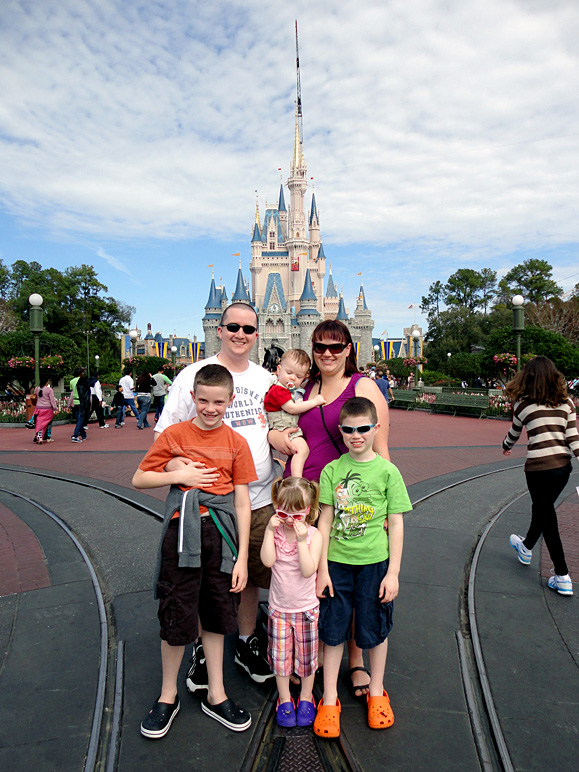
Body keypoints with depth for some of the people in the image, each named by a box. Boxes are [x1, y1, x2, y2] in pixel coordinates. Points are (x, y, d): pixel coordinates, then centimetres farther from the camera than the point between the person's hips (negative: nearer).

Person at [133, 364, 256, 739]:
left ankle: (216, 695, 34)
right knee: (177, 617, 8)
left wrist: (242, 557, -2)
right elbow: (139, 479, 3)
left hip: (221, 534, 1)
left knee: (215, 616, 15)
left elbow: (242, 503, 0)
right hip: (182, 532, -1)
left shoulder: (236, 443, 0)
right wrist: (179, 475, -12)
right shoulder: (174, 434, -2)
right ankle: (168, 696, 33)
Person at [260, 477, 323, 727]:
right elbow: (268, 560, -22)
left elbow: (308, 570, -23)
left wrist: (302, 540, -29)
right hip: (279, 607, 1)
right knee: (280, 657, 13)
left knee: (307, 656, 14)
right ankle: (284, 699, 35)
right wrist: (270, 530, -25)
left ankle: (306, 698, 37)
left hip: (306, 608, -1)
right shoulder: (274, 531, -9)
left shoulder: (313, 535, -14)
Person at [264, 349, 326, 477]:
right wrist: (315, 401, -17)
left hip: (297, 430, 10)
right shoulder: (277, 390, -14)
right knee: (302, 448, -27)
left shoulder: (297, 389, 15)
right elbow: (291, 408, -23)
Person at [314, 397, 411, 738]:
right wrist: (322, 568, -2)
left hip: (374, 562, -1)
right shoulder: (332, 470, -3)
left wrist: (393, 572, -5)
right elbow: (325, 521, -1)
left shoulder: (387, 471, -7)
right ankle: (330, 700, 30)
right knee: (333, 630, 11)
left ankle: (377, 693, 39)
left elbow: (396, 524, -3)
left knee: (375, 630, 16)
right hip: (337, 562, 1)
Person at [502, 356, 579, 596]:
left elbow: (514, 434, 14)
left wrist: (506, 447, 33)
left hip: (539, 467, -5)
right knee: (542, 509, 23)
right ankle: (526, 547, 47)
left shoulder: (523, 404, -3)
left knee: (546, 516, 7)